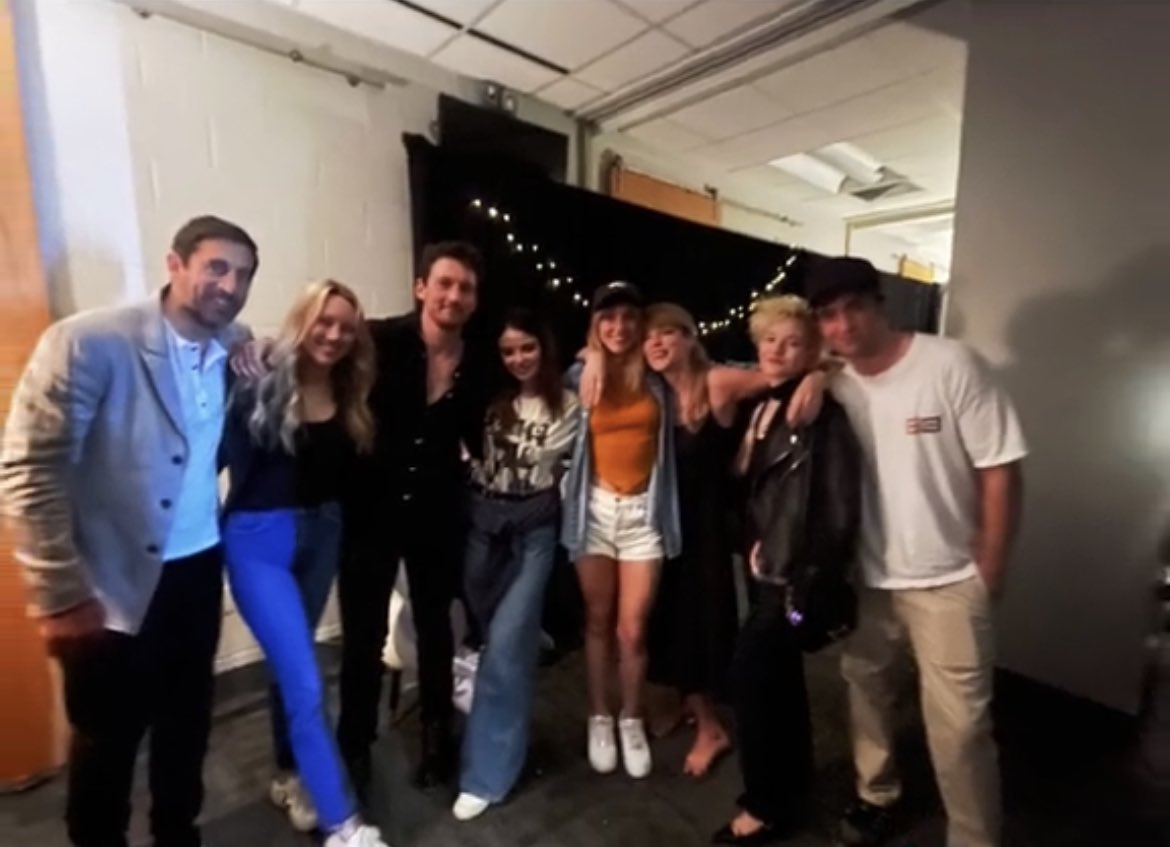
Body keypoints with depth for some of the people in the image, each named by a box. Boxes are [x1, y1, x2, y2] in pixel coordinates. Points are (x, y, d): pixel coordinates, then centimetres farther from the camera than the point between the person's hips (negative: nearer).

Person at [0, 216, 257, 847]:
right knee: (106, 739, 16)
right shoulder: (87, 342, -16)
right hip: (112, 584, -4)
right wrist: (61, 595, -16)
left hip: (197, 570, 5)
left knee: (187, 722, 22)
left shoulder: (235, 351, -1)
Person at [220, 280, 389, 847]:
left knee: (289, 667, 22)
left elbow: (350, 472, 5)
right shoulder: (261, 388, -13)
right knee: (305, 685, -3)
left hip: (323, 535, 5)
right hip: (260, 540, -5)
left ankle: (289, 778, 42)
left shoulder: (350, 398, 2)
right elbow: (216, 457, -14)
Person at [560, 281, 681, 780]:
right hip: (594, 509, 0)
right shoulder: (580, 376, -2)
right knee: (598, 621, 15)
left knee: (633, 629, 5)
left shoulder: (658, 378, -1)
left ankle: (631, 720, 31)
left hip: (644, 511, 0)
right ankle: (599, 719, 36)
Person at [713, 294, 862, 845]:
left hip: (795, 572, -8)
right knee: (779, 675, 19)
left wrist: (820, 584, -17)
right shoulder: (764, 408, 8)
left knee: (752, 671, -1)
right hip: (767, 565, 8)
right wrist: (753, 548, 11)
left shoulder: (824, 415, -17)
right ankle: (790, 785, 40)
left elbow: (839, 506, -19)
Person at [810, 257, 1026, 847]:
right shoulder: (834, 386, -4)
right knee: (865, 692, 20)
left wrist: (987, 573, -9)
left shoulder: (951, 365, -15)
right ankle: (877, 796, 45)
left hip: (947, 583, -4)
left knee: (958, 727, 3)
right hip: (866, 579, 4)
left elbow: (1000, 469, -12)